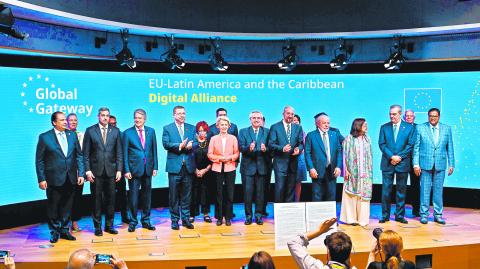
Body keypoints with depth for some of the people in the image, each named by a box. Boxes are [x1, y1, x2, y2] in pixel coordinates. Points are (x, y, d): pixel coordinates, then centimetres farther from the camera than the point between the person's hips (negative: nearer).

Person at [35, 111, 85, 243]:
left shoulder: (72, 135, 6)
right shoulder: (44, 137, -5)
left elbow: (79, 155, 8)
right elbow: (39, 160, -4)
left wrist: (81, 173, 0)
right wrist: (41, 179, -8)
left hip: (70, 178, 3)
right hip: (54, 179, -3)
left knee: (67, 206, 12)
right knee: (53, 206, 8)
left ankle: (64, 230, 25)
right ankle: (54, 232, 22)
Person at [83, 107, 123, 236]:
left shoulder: (115, 131, 7)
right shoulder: (90, 131, 2)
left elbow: (119, 152, 6)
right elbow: (86, 153, 1)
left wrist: (119, 170, 0)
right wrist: (87, 170, -7)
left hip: (111, 171, 2)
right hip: (96, 171, -2)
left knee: (111, 199, 6)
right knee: (96, 199, 4)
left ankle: (109, 225, 17)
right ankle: (97, 226, 13)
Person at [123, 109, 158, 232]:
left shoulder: (151, 131, 7)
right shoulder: (127, 133, -2)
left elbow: (154, 150, 9)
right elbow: (125, 153, -2)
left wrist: (155, 167, 4)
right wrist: (126, 170, -8)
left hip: (148, 168, 3)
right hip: (134, 169, -3)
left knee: (147, 195, 10)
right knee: (133, 196, 0)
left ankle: (146, 221, 20)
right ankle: (133, 222, 12)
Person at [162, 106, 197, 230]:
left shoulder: (191, 128, 13)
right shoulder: (167, 128, 4)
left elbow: (196, 143, 3)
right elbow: (166, 144, -9)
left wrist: (190, 145, -18)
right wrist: (179, 146, -21)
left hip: (188, 166, 3)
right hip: (174, 166, -3)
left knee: (186, 195, 7)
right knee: (174, 195, 2)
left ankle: (185, 219, 16)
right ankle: (174, 220, 11)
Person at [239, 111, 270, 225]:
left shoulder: (266, 132, 9)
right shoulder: (243, 132, 7)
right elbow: (241, 147, -5)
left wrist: (265, 149, -20)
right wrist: (249, 148, -24)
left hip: (261, 166, 1)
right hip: (248, 166, -1)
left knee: (260, 192, 5)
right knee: (247, 191, 0)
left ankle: (259, 215, 15)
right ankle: (248, 216, 10)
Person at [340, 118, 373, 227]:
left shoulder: (367, 139, 10)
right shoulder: (349, 139, -3)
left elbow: (369, 156, 11)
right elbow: (345, 155, -4)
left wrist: (370, 171, 6)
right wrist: (346, 170, -10)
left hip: (365, 173, 4)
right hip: (353, 171, -4)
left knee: (364, 194, 3)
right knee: (352, 194, -1)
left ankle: (362, 218, 8)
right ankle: (351, 218, 5)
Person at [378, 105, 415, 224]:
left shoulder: (409, 127, 4)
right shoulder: (384, 127, 7)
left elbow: (410, 145, -1)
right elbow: (382, 144, 0)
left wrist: (399, 157, -11)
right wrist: (391, 157, -13)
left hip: (402, 163, 0)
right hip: (387, 163, 1)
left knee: (401, 190, 6)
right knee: (386, 190, 1)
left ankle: (400, 216, 14)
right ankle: (385, 215, 9)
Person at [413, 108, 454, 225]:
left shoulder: (447, 129, 7)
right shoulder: (420, 128, 2)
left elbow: (450, 148, 9)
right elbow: (416, 147, 1)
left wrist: (451, 164, 5)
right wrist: (416, 164, -5)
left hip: (440, 165, 2)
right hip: (425, 164, -2)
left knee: (438, 190, 7)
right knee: (425, 190, 2)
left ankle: (438, 215, 16)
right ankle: (424, 214, 11)